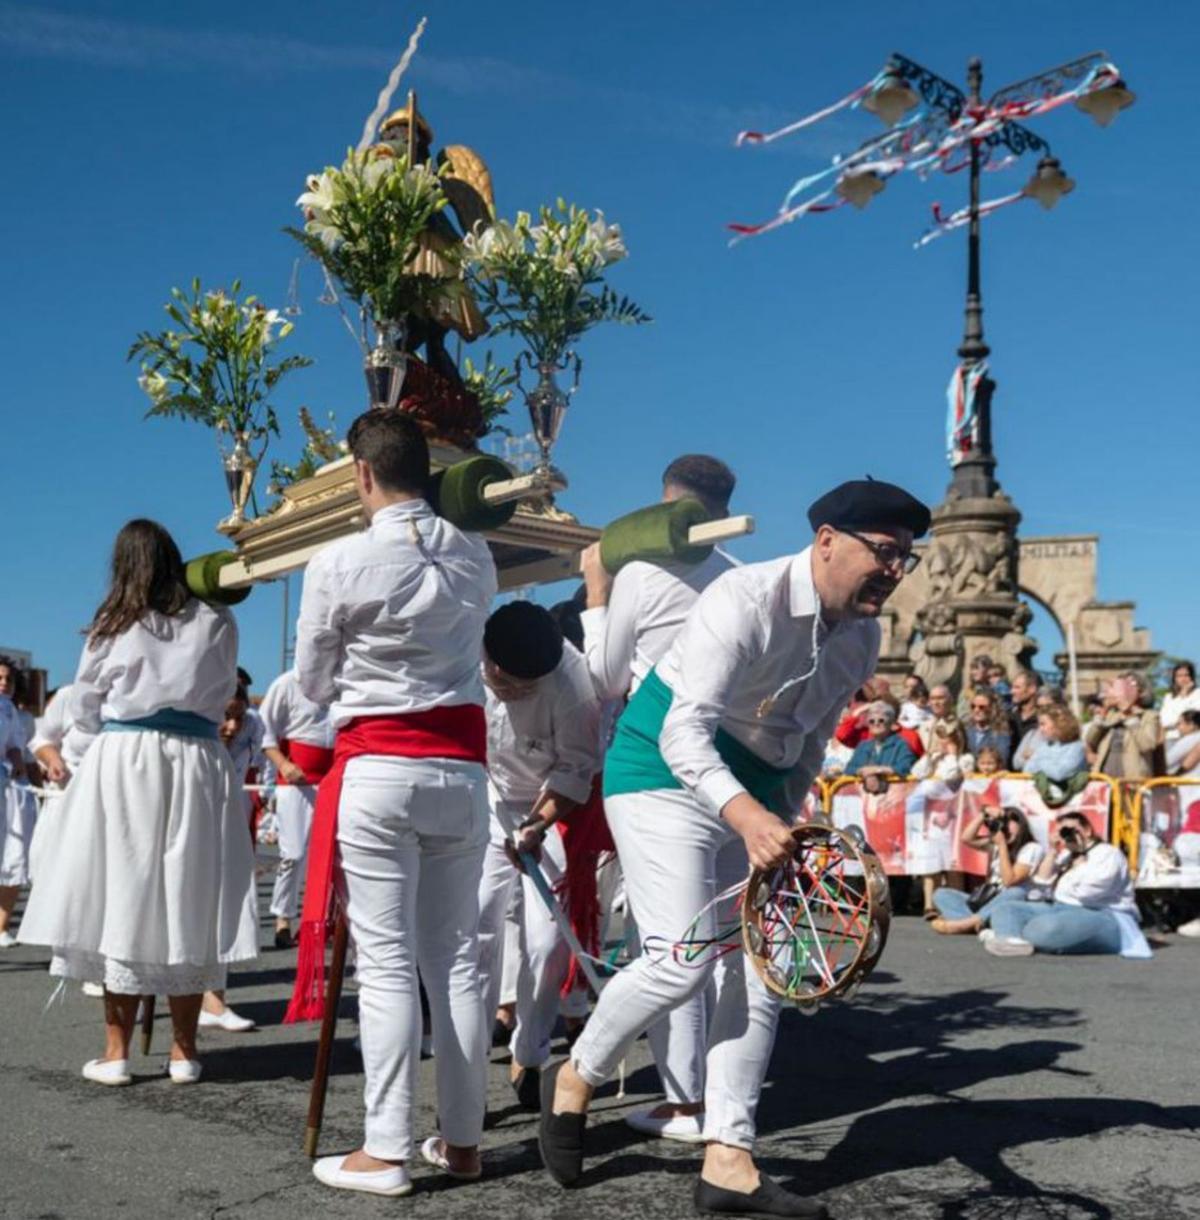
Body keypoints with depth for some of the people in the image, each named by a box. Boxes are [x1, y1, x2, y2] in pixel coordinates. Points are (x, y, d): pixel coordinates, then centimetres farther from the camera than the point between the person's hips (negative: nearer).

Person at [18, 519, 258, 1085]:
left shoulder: (112, 629, 3)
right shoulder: (217, 624, 5)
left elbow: (82, 710, 11)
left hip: (123, 761, -1)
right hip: (196, 763, 1)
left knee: (122, 898, 3)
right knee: (188, 904, 6)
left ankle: (116, 1053, 6)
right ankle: (184, 1052, 11)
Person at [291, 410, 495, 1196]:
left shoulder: (341, 563, -9)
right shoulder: (475, 557, 5)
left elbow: (313, 683, 3)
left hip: (378, 767, -4)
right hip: (461, 764, 5)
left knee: (387, 961, -1)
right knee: (458, 956, 9)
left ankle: (386, 1152, 4)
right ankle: (462, 1139, 17)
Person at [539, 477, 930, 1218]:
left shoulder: (863, 637, 2)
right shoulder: (746, 601, -24)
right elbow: (685, 732, -33)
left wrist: (783, 824, 17)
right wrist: (747, 815, -47)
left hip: (756, 798, 8)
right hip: (667, 773, -8)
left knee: (758, 973, 1)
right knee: (684, 959, -16)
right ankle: (575, 1080, 11)